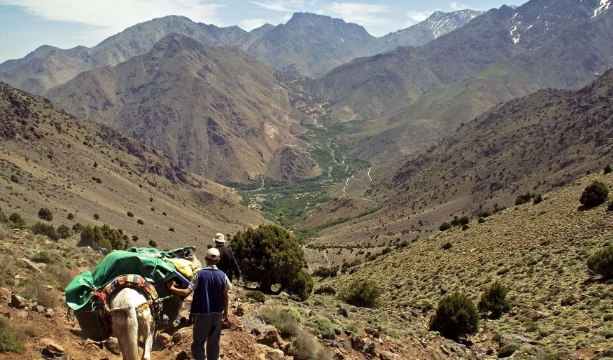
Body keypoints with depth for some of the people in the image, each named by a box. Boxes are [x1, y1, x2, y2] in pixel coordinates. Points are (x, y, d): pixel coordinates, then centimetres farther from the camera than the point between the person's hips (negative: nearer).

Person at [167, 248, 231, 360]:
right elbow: (225, 296, 0)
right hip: (217, 313, 3)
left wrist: (172, 288, -1)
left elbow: (186, 292, -16)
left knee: (198, 342, 8)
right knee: (214, 341, 16)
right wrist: (225, 313, 13)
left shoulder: (199, 274, -12)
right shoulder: (222, 275, -5)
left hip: (201, 313, -3)